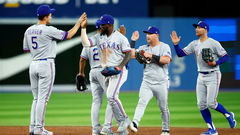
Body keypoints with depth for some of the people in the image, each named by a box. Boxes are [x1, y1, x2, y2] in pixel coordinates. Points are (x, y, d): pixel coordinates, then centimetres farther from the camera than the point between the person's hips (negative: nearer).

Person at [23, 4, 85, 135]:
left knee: (36, 98, 14)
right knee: (43, 98, -4)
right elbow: (68, 35, -6)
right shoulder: (48, 30, -13)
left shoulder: (29, 30, 8)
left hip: (33, 65, 7)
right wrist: (78, 23, 6)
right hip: (46, 64, -7)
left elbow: (26, 49, 16)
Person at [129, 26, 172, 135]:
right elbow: (132, 55, 5)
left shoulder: (164, 47, -1)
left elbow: (166, 60, -17)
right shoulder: (143, 48, 13)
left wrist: (151, 56, -19)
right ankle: (135, 123, -34)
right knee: (142, 102, -19)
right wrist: (133, 41, 2)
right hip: (147, 82, 3)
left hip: (161, 83, -3)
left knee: (164, 108, 6)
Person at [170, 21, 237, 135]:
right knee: (201, 104, 1)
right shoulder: (194, 44, 9)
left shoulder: (213, 43, -9)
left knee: (211, 103, -13)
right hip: (201, 77, 7)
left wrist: (215, 63, -22)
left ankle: (228, 115, 14)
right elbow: (180, 54, 7)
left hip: (213, 75, -7)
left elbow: (225, 56, -8)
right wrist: (176, 44, -8)